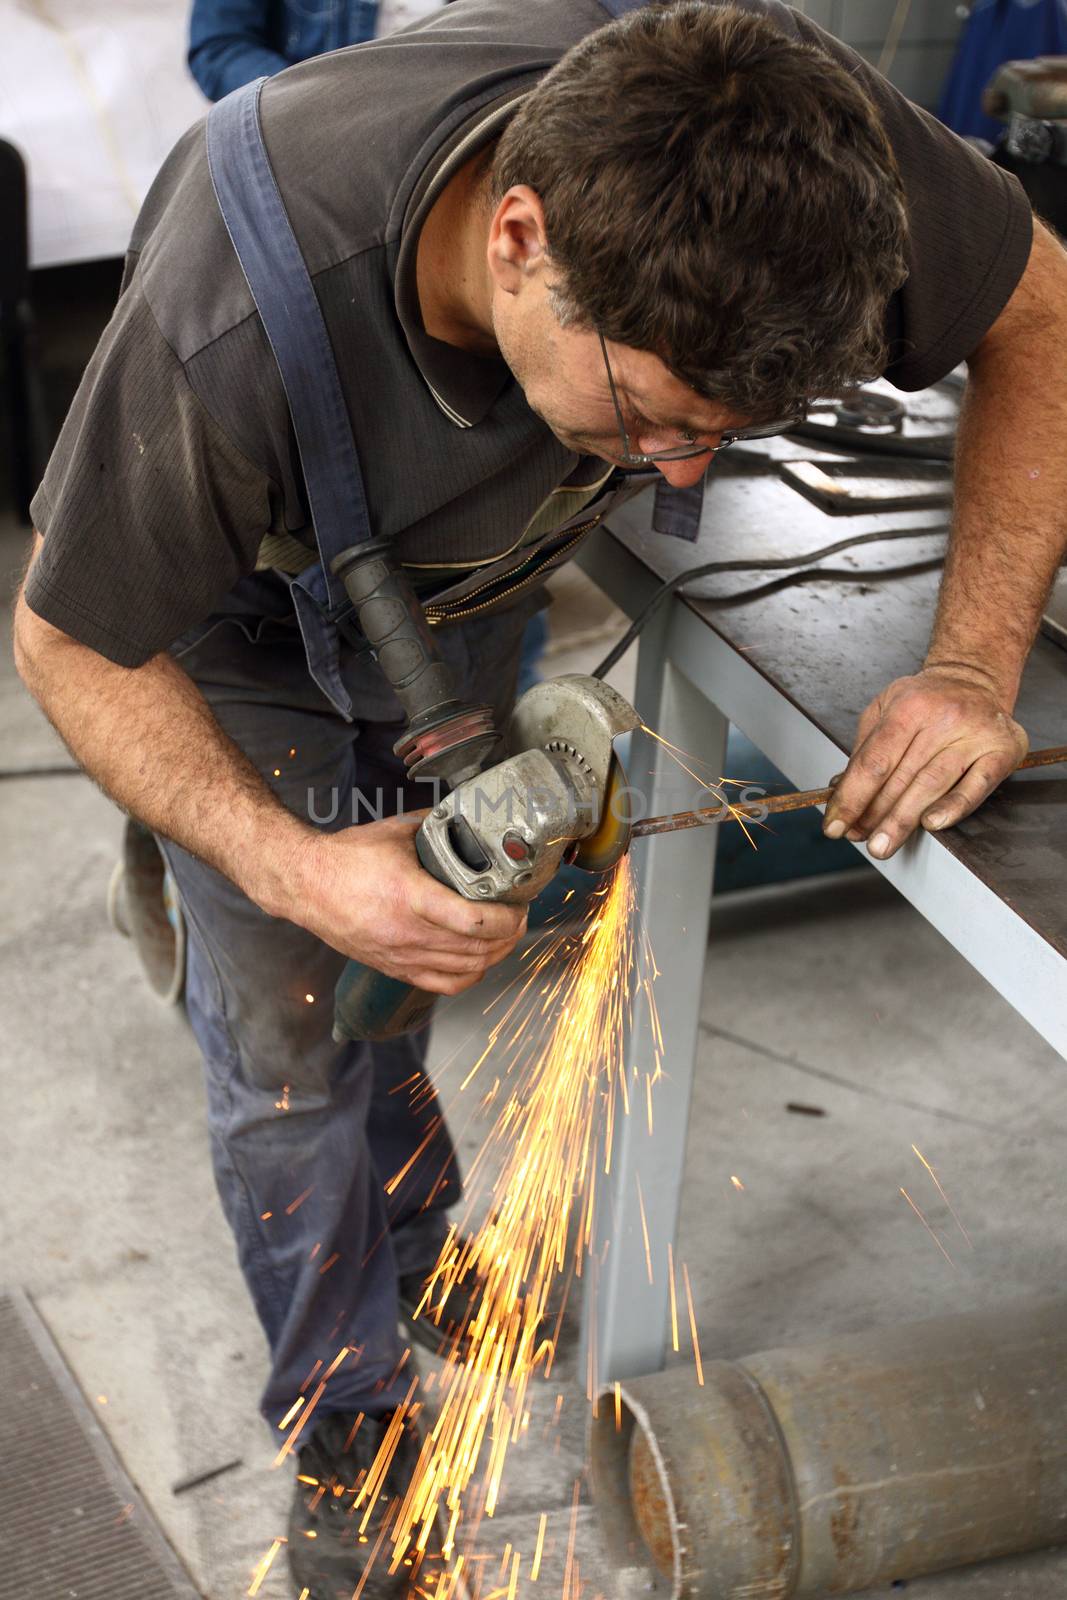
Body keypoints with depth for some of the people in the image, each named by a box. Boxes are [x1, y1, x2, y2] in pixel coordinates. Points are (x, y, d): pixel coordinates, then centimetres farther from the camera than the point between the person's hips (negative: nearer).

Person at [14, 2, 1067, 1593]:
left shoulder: (768, 137, -39)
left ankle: (421, 1261, 44)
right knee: (290, 1034, 1)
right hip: (241, 608, -3)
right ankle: (349, 1432, 25)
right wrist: (293, 870, -41)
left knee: (441, 964, 14)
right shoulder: (232, 321, -46)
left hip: (464, 576, 3)